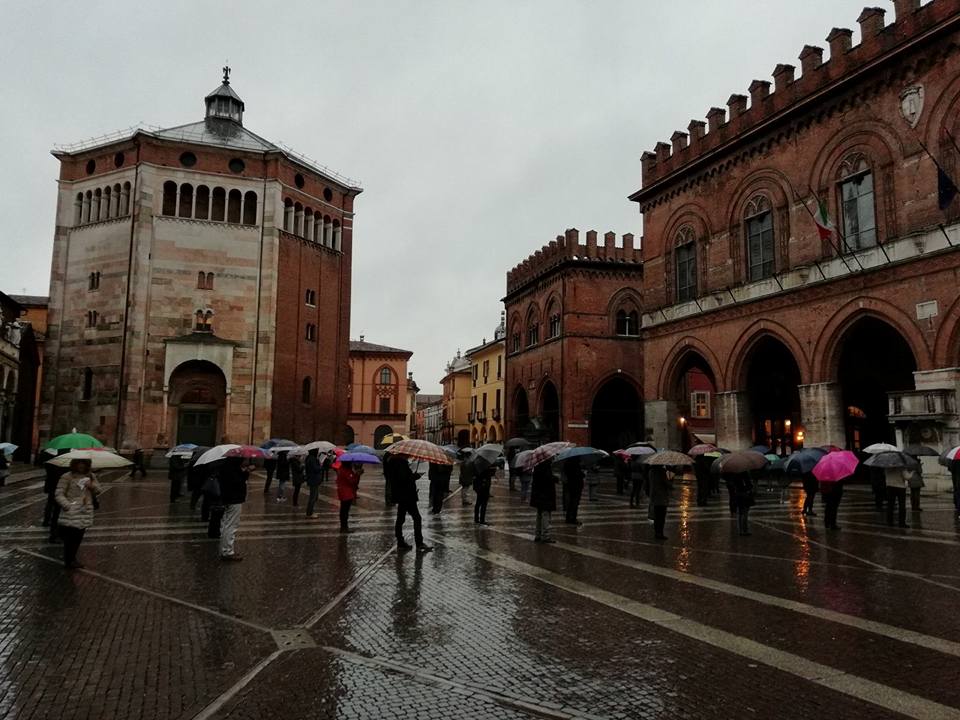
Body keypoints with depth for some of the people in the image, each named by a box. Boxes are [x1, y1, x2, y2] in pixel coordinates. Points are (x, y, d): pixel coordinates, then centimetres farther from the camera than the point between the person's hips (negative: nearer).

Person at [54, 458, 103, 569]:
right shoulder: (67, 477, -6)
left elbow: (98, 491, 14)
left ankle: (72, 559, 26)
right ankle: (68, 562, 11)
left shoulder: (91, 476, 11)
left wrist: (92, 486, -8)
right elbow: (59, 495, -8)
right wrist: (68, 506, -21)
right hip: (71, 514, -5)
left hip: (85, 513, 5)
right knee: (70, 538, -4)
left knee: (78, 538, 10)